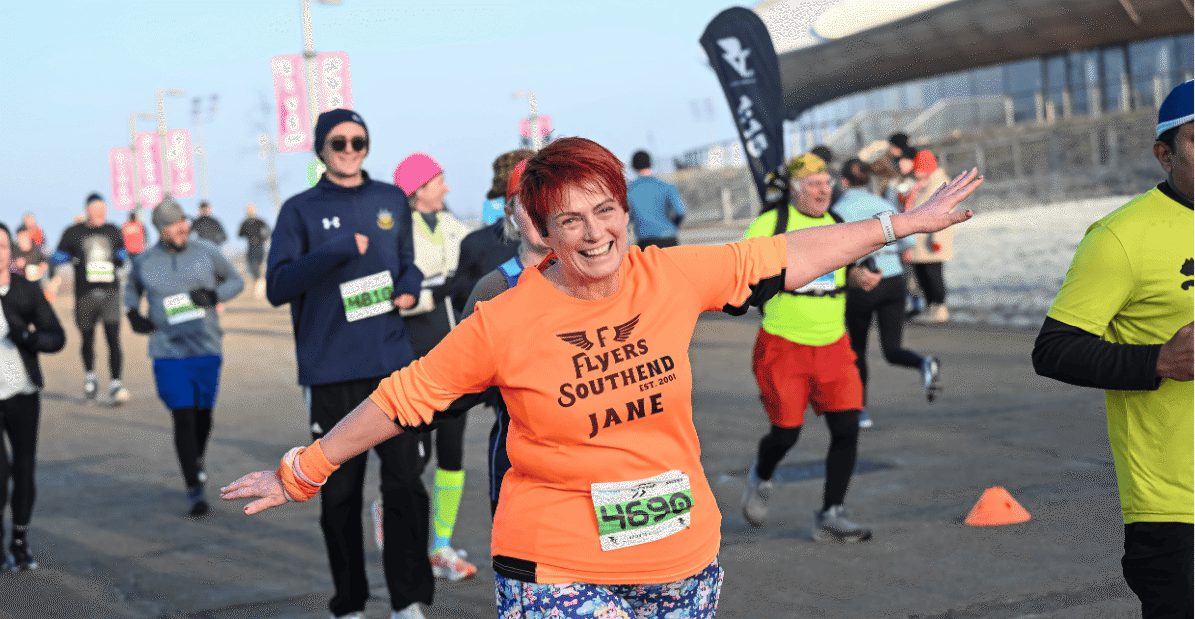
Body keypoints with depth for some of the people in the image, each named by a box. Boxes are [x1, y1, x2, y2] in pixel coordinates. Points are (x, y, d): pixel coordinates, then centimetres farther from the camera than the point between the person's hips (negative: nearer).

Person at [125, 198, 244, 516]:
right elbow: (132, 289, 22)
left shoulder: (207, 252, 0)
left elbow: (236, 281, 10)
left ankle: (198, 459, 43)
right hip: (168, 353, -1)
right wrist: (132, 314, 3)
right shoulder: (144, 262, 1)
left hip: (207, 349, 1)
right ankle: (194, 490, -6)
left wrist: (214, 295, -9)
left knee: (203, 414, 12)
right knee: (183, 418, -9)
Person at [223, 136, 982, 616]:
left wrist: (906, 222, 8)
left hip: (683, 557, 4)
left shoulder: (671, 278, -3)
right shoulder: (505, 323, -11)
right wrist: (306, 467, 2)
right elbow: (403, 398, -3)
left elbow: (787, 256, 4)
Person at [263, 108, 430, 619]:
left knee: (404, 483, -6)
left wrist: (410, 286, 2)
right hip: (330, 374, -2)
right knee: (339, 494, 5)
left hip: (392, 366, 2)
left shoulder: (391, 200, 12)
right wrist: (340, 249, -18)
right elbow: (278, 286, -8)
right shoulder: (301, 210, 2)